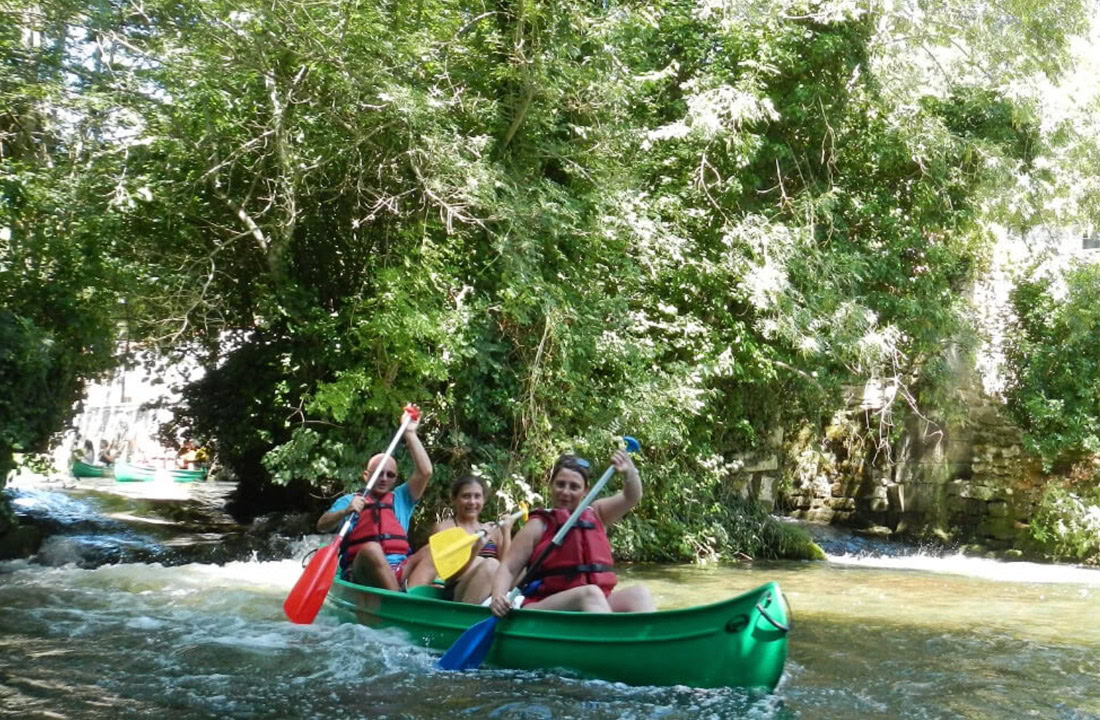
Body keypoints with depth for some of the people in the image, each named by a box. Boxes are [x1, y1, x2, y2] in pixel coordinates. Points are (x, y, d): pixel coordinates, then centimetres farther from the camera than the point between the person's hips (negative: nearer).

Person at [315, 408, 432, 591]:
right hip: (359, 574, -3)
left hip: (401, 573, 3)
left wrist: (410, 433, 13)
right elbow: (322, 526, 6)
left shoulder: (401, 498, 27)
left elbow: (424, 472, 13)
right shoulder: (350, 500, 22)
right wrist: (345, 512, -13)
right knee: (371, 549, -36)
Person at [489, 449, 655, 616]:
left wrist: (629, 471, -17)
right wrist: (498, 597, -19)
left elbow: (631, 497, 5)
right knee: (591, 593, -34)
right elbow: (509, 568, 1)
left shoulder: (596, 515, 16)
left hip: (598, 606, 4)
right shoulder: (539, 526, 5)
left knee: (640, 593, -22)